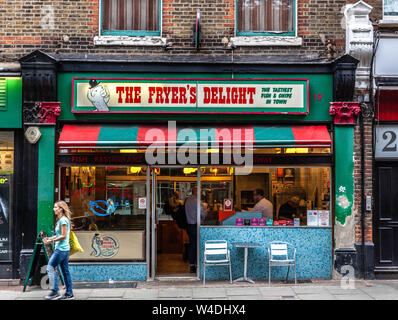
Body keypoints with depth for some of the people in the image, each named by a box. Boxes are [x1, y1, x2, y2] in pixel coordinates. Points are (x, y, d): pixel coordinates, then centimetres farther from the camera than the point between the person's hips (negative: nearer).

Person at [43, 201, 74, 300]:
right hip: (64, 249, 10)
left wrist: (51, 241, -13)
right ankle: (69, 294, 13)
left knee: (50, 268, -7)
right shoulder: (60, 220, 17)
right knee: (65, 271, 10)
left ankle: (55, 293, -6)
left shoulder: (63, 220, -13)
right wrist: (49, 238, 10)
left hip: (61, 249, -10)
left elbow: (63, 236, -17)